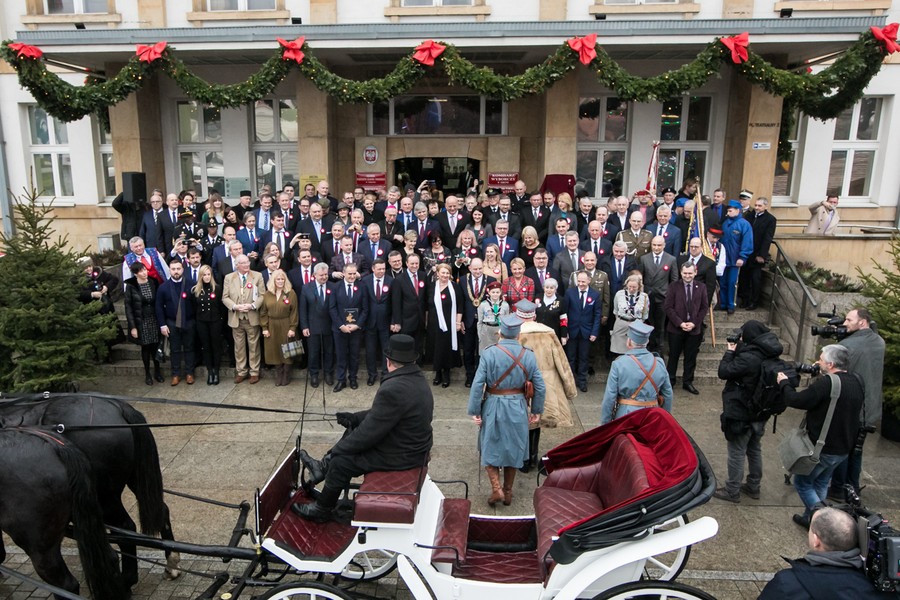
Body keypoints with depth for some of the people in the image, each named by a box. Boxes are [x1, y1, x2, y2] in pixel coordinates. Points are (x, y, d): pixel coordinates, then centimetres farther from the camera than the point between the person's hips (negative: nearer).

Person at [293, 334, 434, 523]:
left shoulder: (393, 389, -30)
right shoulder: (417, 378, 0)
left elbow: (369, 432, -23)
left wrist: (337, 449, -10)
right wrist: (355, 417, 9)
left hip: (400, 455, -9)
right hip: (413, 444, 9)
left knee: (340, 462, 0)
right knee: (354, 429, 20)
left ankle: (321, 510, 22)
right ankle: (324, 467, 35)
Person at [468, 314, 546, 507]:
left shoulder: (489, 353, -15)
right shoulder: (528, 355, -8)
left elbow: (477, 384, -16)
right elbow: (540, 387, -4)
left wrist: (474, 411, -7)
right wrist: (536, 410, 9)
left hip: (493, 406, -2)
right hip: (517, 408, 2)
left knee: (491, 447, 16)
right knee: (513, 448, 18)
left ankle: (496, 489, 4)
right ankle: (508, 492, 28)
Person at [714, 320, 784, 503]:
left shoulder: (749, 357, -28)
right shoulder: (769, 355, 0)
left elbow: (724, 372, -21)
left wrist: (730, 351, -9)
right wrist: (738, 350, -1)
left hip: (741, 414, -9)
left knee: (737, 453, 5)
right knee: (755, 450, 21)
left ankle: (732, 491, 17)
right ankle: (753, 486, 36)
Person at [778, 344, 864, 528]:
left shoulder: (826, 383, -26)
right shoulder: (857, 382, 0)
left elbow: (795, 400, -20)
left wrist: (784, 383, -3)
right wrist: (819, 375, 6)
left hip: (821, 449, -8)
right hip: (844, 449, 8)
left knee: (802, 483, 10)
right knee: (821, 483, 23)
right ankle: (810, 518, 32)